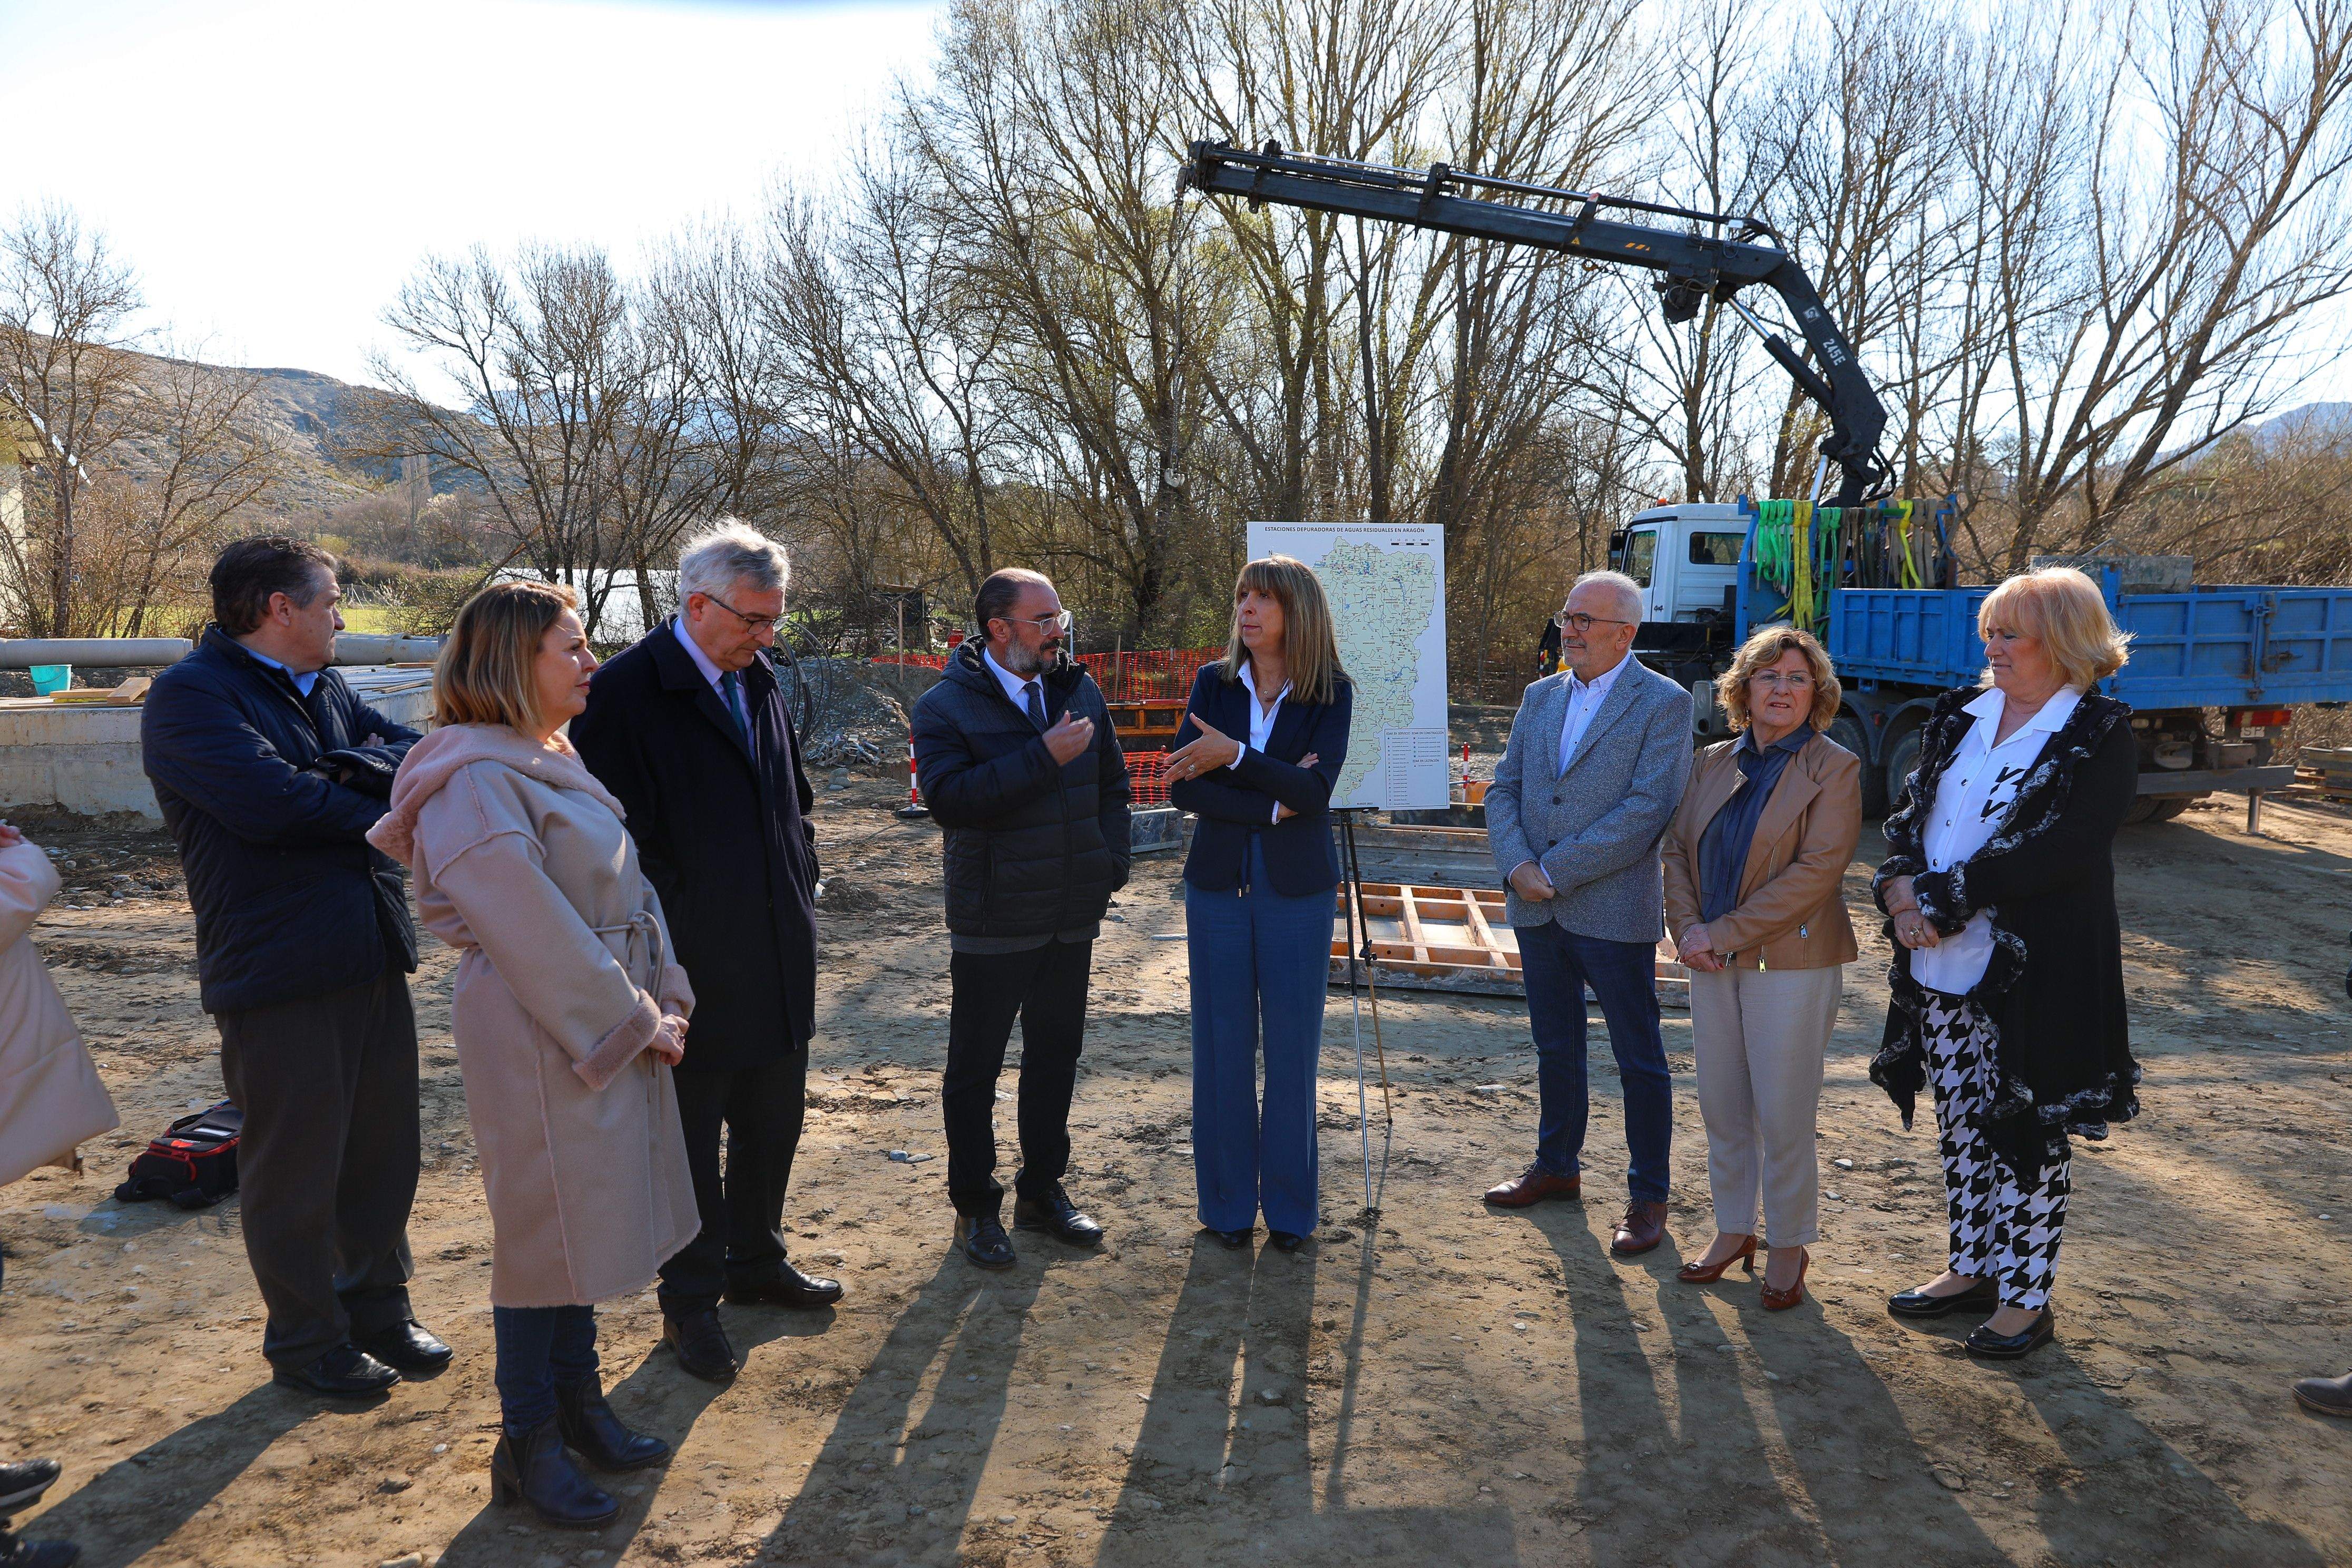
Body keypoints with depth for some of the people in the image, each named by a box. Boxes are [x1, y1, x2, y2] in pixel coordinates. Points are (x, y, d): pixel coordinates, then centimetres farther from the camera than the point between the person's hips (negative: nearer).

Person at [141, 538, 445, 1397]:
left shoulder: (324, 690, 15)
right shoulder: (191, 694, -9)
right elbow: (269, 801, -23)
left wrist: (344, 770, -16)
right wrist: (378, 810, -8)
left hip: (373, 954, 7)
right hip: (280, 971, -7)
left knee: (385, 1147, 15)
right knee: (296, 1166, 6)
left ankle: (377, 1307, 33)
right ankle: (305, 1340, 24)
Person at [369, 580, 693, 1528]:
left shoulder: (555, 764, 11)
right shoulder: (477, 783, -19)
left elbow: (626, 888, 11)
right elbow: (536, 935, -22)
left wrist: (666, 996, 1)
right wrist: (634, 1022, -15)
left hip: (613, 1026, 9)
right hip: (541, 1041, -9)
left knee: (586, 1225, 18)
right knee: (544, 1235, 4)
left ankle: (578, 1405, 34)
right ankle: (527, 1447, 21)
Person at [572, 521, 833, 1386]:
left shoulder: (759, 681, 8)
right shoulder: (626, 691, -15)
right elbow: (617, 835, -16)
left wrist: (801, 896, 10)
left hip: (778, 958, 7)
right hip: (694, 965, -7)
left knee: (773, 1123, 19)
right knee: (693, 1139, 9)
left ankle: (757, 1260, 39)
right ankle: (691, 1300, 26)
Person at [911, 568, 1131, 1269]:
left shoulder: (1079, 690, 7)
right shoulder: (945, 706, -10)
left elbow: (1113, 783, 16)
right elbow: (947, 797, -25)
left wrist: (1110, 863, 4)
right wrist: (1044, 757, -26)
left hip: (1071, 919, 5)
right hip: (993, 921, -5)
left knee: (1056, 1057, 16)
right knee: (974, 1068, 6)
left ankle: (1042, 1190, 33)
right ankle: (975, 1206, 21)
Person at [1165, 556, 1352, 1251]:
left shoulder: (1331, 692, -3)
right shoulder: (1213, 683, 2)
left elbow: (1316, 788, -16)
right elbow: (1183, 786, -6)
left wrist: (1234, 756, -24)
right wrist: (1272, 805, -14)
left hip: (1296, 888, -1)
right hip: (1218, 883, 2)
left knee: (1293, 1047, 5)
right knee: (1222, 1047, 6)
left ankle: (1289, 1204, 20)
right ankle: (1228, 1201, 20)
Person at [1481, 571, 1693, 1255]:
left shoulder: (1664, 704, -8)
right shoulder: (1540, 697, 11)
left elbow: (1647, 811, -17)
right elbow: (1503, 790, 8)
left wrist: (1555, 871, -18)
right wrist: (1518, 867, -10)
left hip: (1613, 911, -6)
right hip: (1538, 913, 6)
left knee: (1640, 1061, 6)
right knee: (1555, 1049, 19)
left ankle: (1648, 1196, 19)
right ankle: (1557, 1166, 36)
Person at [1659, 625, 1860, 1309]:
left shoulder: (1834, 768, -6)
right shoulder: (1713, 762, 10)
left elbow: (1817, 869, -15)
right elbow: (1677, 849, 10)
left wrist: (1724, 933, -17)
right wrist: (1687, 927, -7)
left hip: (1791, 963, -5)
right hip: (1713, 963, 5)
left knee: (1784, 1117, 2)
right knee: (1722, 1107, 12)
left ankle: (1788, 1248, 20)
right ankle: (1732, 1230, 28)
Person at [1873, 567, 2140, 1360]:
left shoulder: (2100, 736, -9)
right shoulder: (1958, 717, 10)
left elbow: (2057, 853, -19)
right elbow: (1908, 815, 8)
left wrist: (1939, 899, -20)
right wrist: (1901, 888, -12)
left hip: (2035, 973, -6)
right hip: (1940, 967, 6)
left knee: (2027, 1132, 6)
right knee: (1960, 1123, 16)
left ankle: (2026, 1297, 21)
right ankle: (1972, 1269, 33)